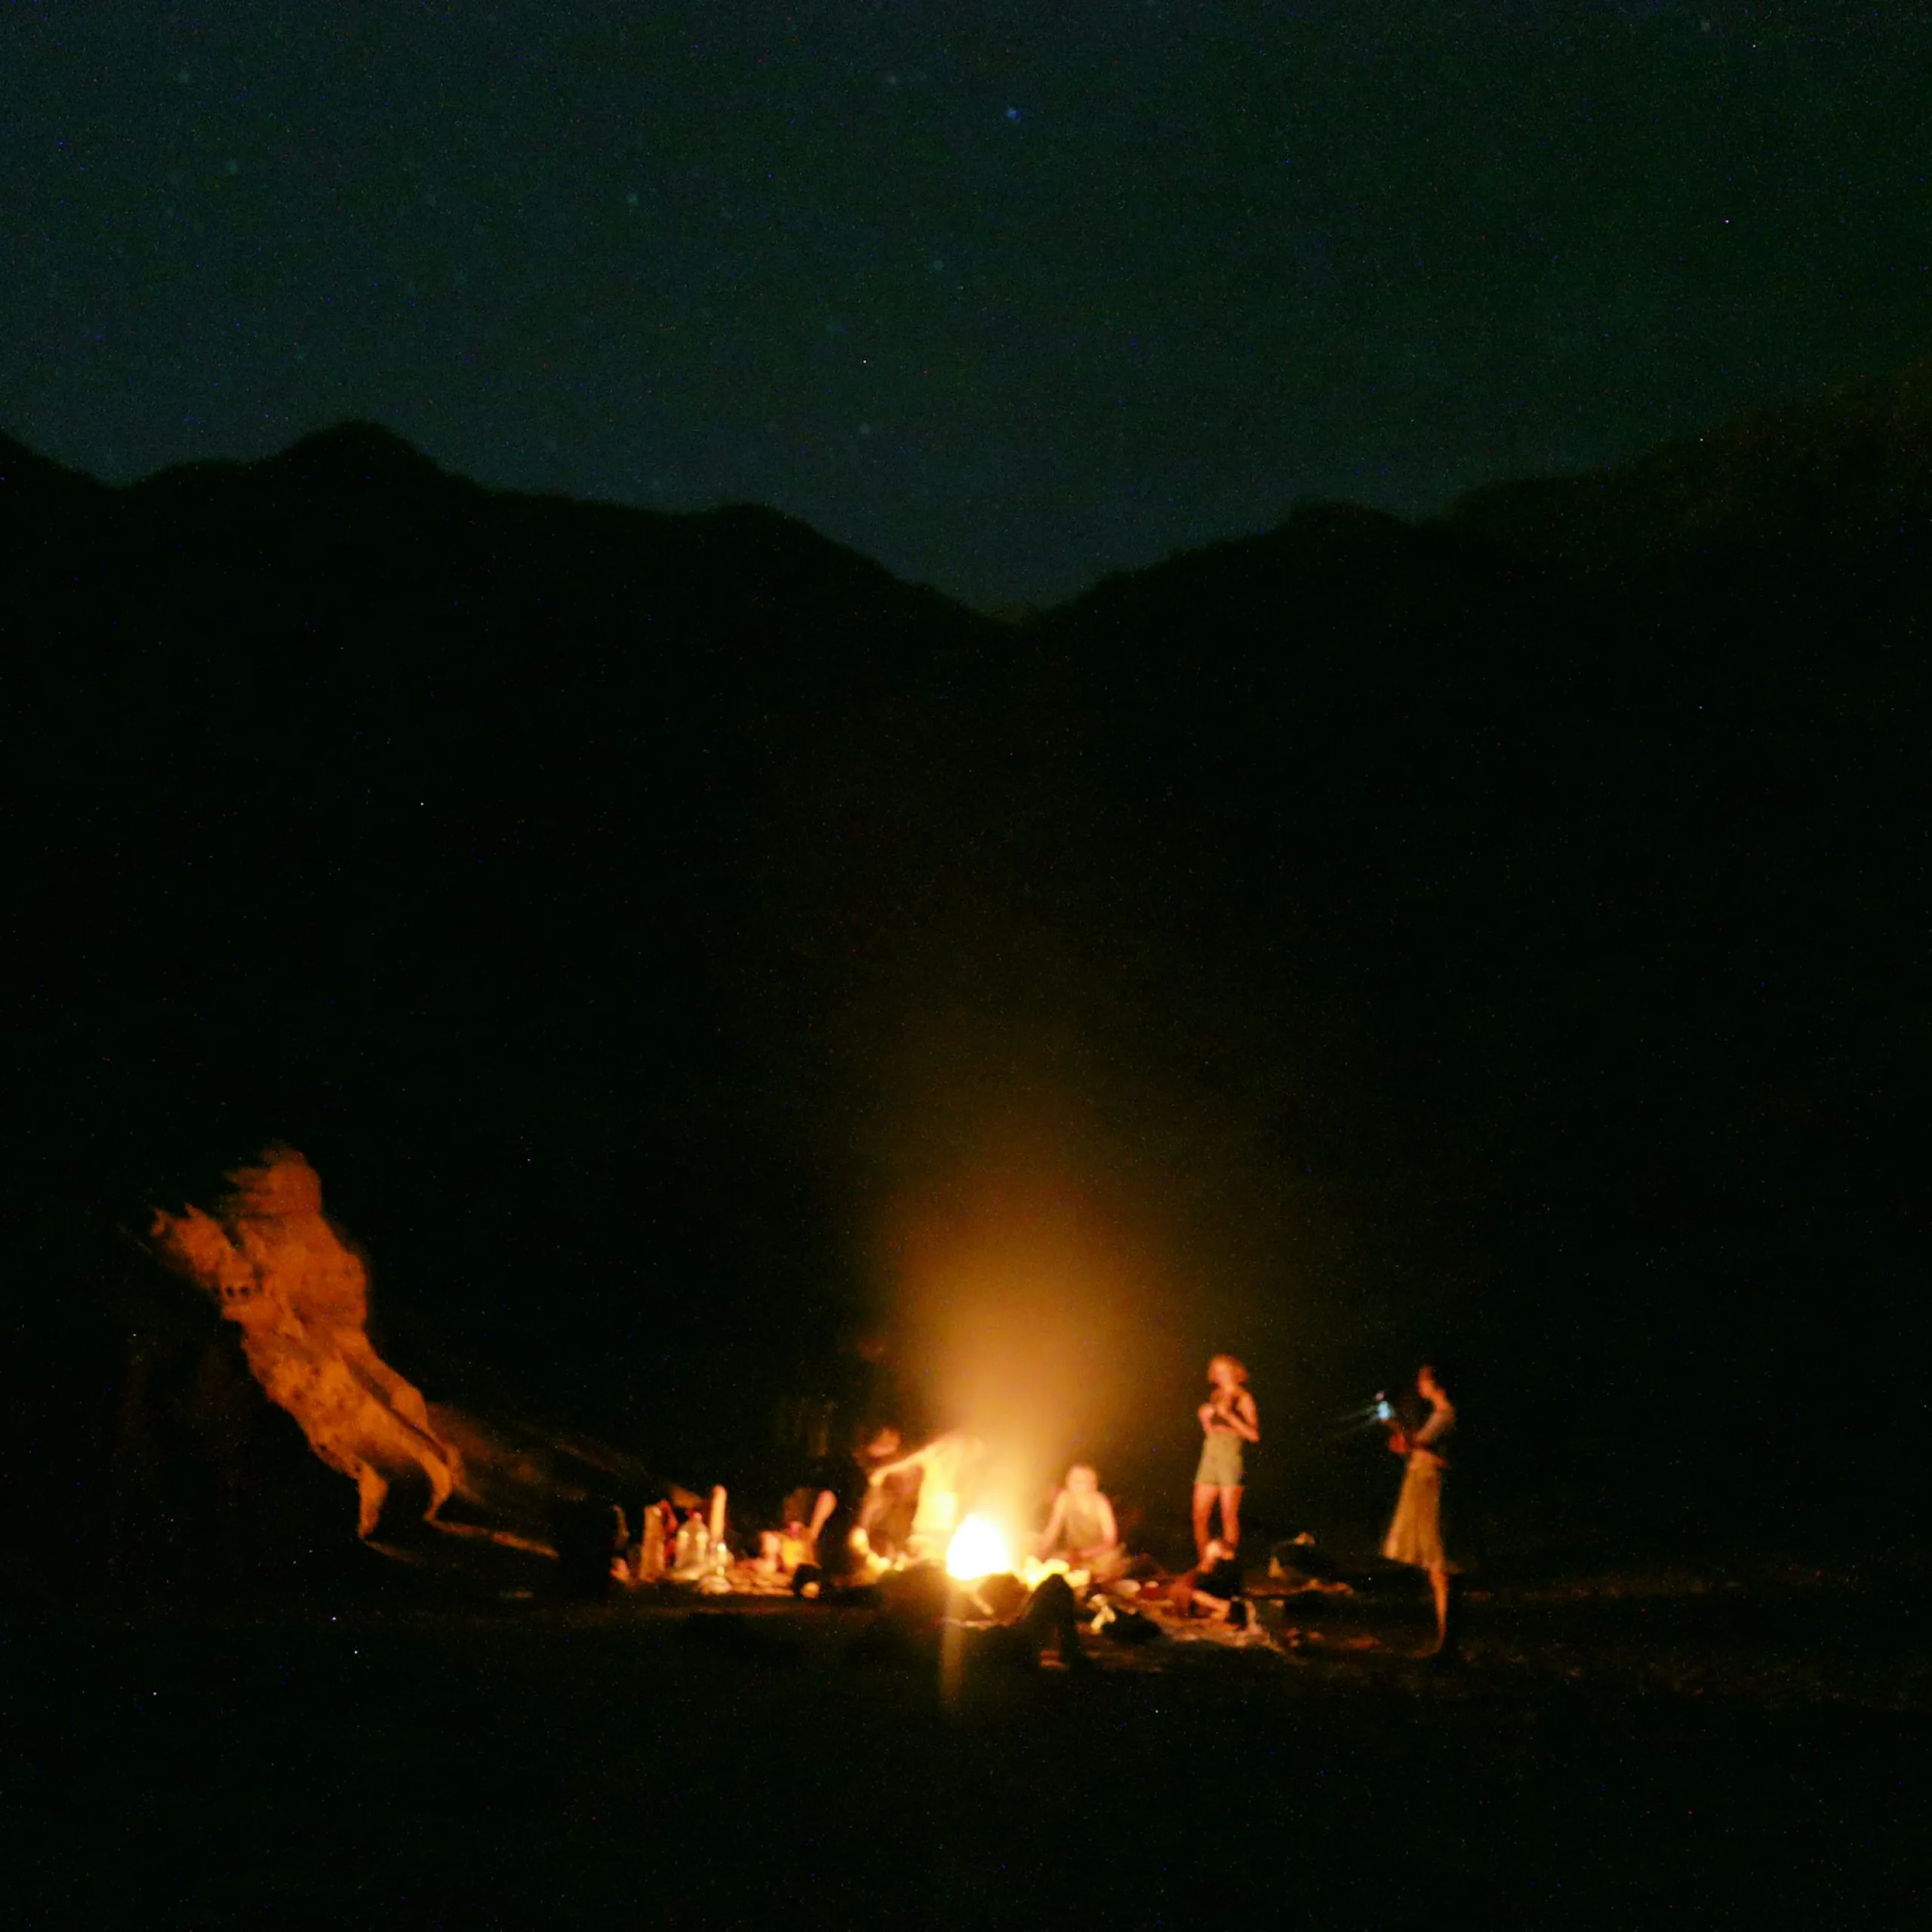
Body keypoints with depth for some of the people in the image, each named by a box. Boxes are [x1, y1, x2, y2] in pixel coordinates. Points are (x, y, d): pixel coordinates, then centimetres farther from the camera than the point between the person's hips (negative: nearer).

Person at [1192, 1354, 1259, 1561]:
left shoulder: (1243, 1399, 0)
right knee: (1200, 1516, 2)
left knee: (1229, 1516, -6)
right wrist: (1205, 1418, 3)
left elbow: (1254, 1435, -10)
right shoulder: (1216, 1398, 17)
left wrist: (1228, 1415, -14)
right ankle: (1205, 1563, 10)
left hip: (1230, 1457, -6)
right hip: (1209, 1456, 6)